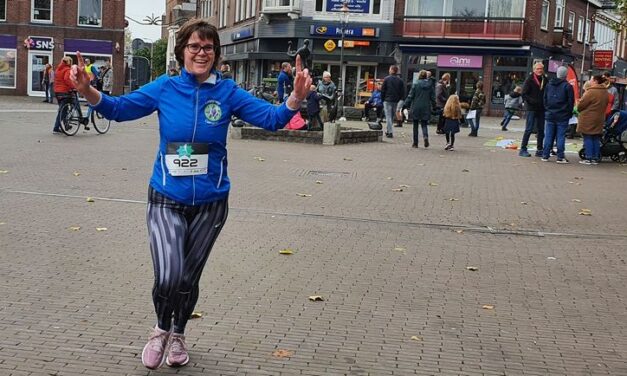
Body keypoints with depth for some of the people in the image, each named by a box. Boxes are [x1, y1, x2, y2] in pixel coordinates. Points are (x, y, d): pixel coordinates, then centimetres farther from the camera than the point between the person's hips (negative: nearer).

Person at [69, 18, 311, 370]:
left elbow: (271, 118, -10)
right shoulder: (165, 88, -5)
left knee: (189, 278, 15)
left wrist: (296, 98, -29)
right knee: (168, 278, -17)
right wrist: (87, 89, -19)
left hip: (210, 203, 1)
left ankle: (178, 335, 44)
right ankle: (161, 330, 17)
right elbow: (119, 108, -1)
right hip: (166, 199, -1)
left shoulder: (227, 92, -6)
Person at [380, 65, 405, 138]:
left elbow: (382, 90, -3)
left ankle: (390, 132, -12)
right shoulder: (400, 80, 6)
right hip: (396, 101, 4)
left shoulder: (387, 79, -5)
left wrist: (383, 99, 6)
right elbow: (403, 92, 5)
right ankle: (388, 131, 24)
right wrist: (399, 99, 13)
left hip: (387, 100, -4)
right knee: (392, 116, 16)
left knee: (388, 116, -4)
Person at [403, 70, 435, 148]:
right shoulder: (430, 85, 0)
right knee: (424, 124, 9)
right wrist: (433, 106, 15)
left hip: (416, 107, -2)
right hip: (426, 108, 2)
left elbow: (410, 96, -6)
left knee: (415, 125, 8)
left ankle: (415, 143, 11)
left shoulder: (415, 85, -7)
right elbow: (433, 97, 4)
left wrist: (405, 105, 1)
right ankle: (425, 136, -21)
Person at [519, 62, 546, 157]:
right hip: (531, 108, -5)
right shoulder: (529, 80, -3)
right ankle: (523, 149, 0)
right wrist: (532, 101, -19)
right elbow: (524, 95, -6)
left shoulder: (545, 80, 9)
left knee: (541, 130, 7)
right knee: (529, 129, -5)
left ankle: (539, 150, 13)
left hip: (542, 109, 5)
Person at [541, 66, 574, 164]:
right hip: (562, 116, -4)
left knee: (548, 136, 7)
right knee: (560, 136, -1)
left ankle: (545, 155, 8)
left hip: (549, 115, 4)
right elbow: (571, 101, -6)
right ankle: (560, 157, -1)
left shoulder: (549, 85, 7)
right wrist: (569, 113, 4)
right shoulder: (567, 86, -8)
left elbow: (544, 99, 11)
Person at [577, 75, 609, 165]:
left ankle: (588, 158, -2)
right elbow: (605, 105, 14)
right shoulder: (606, 93, 9)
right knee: (596, 138, 11)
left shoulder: (591, 92, -17)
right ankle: (595, 158, 14)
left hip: (588, 120, -7)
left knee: (588, 138, -1)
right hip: (599, 119, 7)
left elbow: (580, 105, -12)